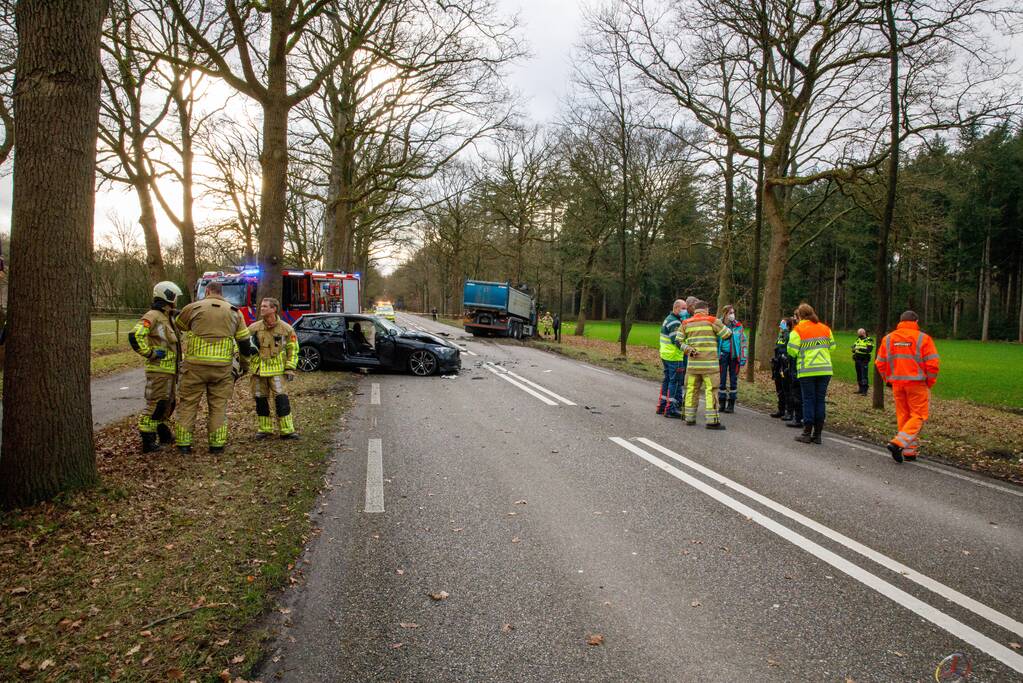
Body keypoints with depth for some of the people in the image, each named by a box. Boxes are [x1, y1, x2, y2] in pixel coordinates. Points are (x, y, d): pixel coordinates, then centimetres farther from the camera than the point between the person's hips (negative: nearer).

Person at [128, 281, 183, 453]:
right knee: (156, 404, -8)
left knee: (168, 403, 20)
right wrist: (150, 353, -20)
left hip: (169, 370, 10)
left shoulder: (167, 317, 17)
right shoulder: (153, 316, -14)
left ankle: (164, 434, 34)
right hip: (159, 370, -10)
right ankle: (147, 440, -4)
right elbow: (135, 336, -27)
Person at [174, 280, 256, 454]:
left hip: (195, 364, -1)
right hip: (222, 366, 2)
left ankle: (183, 443, 11)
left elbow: (178, 325, 20)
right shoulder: (234, 312, 9)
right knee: (218, 404, 10)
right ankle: (217, 444, 11)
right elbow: (245, 342, 10)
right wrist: (245, 364, 23)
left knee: (188, 402, 9)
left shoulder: (194, 307, 2)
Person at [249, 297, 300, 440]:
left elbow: (293, 350, 4)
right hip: (258, 369, 3)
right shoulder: (254, 328, 3)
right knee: (261, 400, 7)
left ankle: (287, 430, -2)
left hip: (277, 369, -3)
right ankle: (265, 429, 19)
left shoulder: (286, 329, 0)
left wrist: (290, 369, -3)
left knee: (281, 399, -9)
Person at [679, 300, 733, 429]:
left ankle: (690, 418, 15)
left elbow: (680, 341, 5)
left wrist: (688, 349, -1)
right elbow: (727, 334, 3)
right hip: (709, 364, -4)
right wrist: (722, 324, 20)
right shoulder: (712, 321, -3)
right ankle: (712, 420, -3)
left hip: (693, 363, 4)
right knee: (711, 390, -1)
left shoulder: (686, 323, 9)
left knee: (692, 389, 11)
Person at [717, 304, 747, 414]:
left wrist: (743, 358, -1)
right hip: (723, 355, -1)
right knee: (721, 380, 4)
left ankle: (731, 404, 14)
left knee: (733, 380, 6)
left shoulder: (738, 326, 3)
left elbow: (743, 342, 5)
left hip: (734, 356, 1)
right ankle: (722, 403, 15)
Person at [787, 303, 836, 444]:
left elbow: (792, 351, -10)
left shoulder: (798, 329, -6)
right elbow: (832, 347, 12)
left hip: (807, 370, -4)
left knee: (808, 400, 2)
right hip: (825, 369, 4)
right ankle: (817, 434, 11)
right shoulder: (825, 328, 10)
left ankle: (807, 434, 4)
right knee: (820, 400, 7)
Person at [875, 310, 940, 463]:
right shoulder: (923, 338, -7)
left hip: (897, 384, 4)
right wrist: (930, 382, 3)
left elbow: (880, 363, 6)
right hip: (917, 383, -4)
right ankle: (898, 443, -15)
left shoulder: (888, 338, 5)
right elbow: (933, 363, -10)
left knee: (903, 416, 12)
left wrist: (889, 380, 17)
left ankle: (910, 451, 16)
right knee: (918, 416, 2)